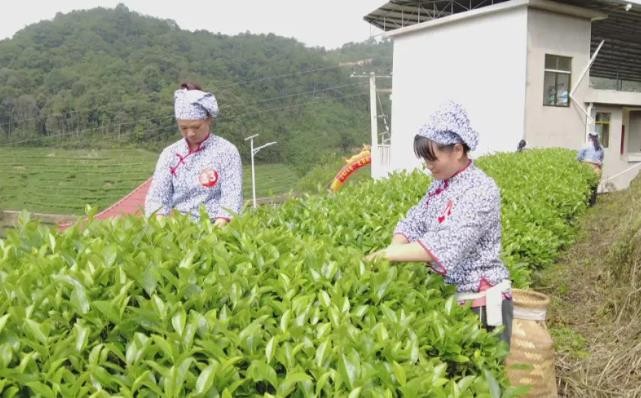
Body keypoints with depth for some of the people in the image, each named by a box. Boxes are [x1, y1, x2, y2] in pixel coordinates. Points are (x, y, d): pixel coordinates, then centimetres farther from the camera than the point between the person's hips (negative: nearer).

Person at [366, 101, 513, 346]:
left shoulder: (481, 191, -21)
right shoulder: (439, 184, 6)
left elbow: (447, 243, -31)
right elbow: (413, 222, 3)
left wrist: (390, 254, -32)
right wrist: (394, 248, -18)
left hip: (480, 304, -7)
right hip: (449, 298, 8)